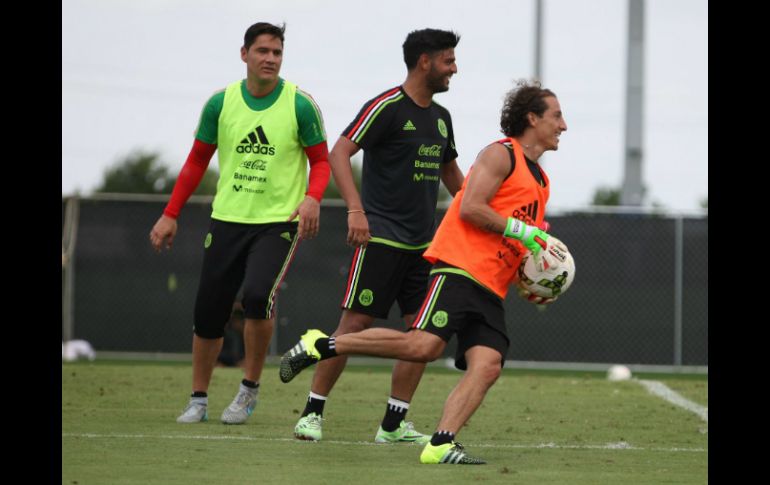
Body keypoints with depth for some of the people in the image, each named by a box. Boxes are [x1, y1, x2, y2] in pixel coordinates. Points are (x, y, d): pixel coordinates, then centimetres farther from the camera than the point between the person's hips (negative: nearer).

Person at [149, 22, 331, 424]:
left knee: (258, 294, -25)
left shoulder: (300, 105, -5)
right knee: (208, 312, 2)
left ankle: (249, 390, -6)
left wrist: (312, 198, -17)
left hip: (278, 222, -3)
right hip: (227, 220, 3)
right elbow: (197, 161, 13)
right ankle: (198, 401, 19)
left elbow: (321, 160, 3)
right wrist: (171, 215, 10)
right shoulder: (221, 103, 2)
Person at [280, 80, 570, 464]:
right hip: (459, 267, -8)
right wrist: (523, 231, -12)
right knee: (423, 345, -24)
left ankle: (441, 445, -24)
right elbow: (470, 208, -13)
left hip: (491, 288, 8)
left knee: (488, 364, -14)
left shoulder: (539, 180, 27)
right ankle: (321, 346, -11)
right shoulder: (502, 155, 0)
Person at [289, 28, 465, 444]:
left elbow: (449, 171, 29)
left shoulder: (440, 117, 14)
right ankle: (312, 412, 1)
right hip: (381, 237, -7)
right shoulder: (387, 108, -10)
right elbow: (339, 153, -16)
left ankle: (393, 424, 7)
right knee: (356, 322, -9)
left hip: (422, 242, 7)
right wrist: (355, 209, -27)